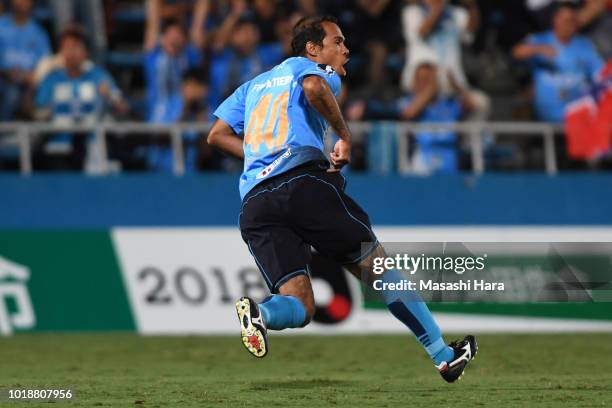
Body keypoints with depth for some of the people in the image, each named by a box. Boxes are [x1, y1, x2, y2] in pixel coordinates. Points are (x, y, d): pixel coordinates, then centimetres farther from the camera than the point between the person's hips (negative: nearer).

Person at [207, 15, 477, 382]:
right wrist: (345, 136, -4)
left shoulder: (254, 85, 31)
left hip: (254, 204, 5)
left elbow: (217, 135, 25)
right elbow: (314, 87, -14)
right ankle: (443, 355, 8)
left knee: (300, 307, 2)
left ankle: (259, 312, -32)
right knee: (377, 267, 6)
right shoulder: (310, 69, 12)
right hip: (305, 181, -5)